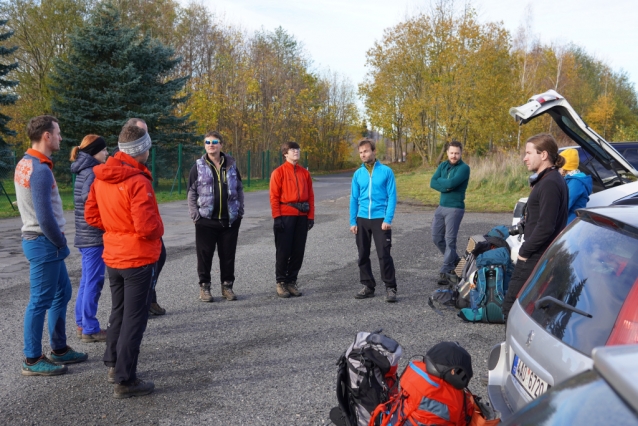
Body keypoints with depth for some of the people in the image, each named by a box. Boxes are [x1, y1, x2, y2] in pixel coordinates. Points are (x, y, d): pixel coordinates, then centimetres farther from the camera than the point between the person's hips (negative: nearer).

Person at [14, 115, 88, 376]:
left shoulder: (25, 163, 10)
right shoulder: (40, 170, -20)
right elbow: (45, 216, -24)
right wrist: (61, 242, -9)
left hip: (39, 240, 10)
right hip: (44, 243, -10)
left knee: (62, 293, 18)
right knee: (40, 302, 0)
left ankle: (59, 349, 28)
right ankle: (32, 360, 13)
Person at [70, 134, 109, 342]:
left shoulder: (84, 171, 14)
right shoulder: (92, 173, -16)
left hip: (86, 235, 10)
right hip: (94, 236, -10)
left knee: (87, 281, 16)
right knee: (93, 282, -3)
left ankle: (82, 324, 25)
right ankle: (90, 329, 5)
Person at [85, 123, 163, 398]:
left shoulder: (101, 178, 3)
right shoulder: (138, 182, -22)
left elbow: (91, 215, 9)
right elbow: (147, 226, -26)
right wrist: (159, 230, -6)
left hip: (113, 257, 8)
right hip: (139, 259, -8)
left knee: (119, 312, 22)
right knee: (134, 319, 1)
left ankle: (113, 365, 34)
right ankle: (125, 381, 9)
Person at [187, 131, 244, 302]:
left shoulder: (231, 165, 7)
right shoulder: (198, 166, 1)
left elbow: (239, 189, 12)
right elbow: (191, 193, 1)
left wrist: (240, 211, 5)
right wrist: (195, 215, -6)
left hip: (230, 220, 2)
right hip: (206, 220, -2)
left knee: (228, 255, 7)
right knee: (205, 255, 4)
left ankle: (227, 286, 19)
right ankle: (204, 286, 16)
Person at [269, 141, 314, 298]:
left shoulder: (305, 173, 12)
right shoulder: (279, 172, -1)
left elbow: (310, 196, 10)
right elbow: (274, 196, -6)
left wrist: (311, 216, 4)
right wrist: (277, 217, -12)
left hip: (302, 217, 4)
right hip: (285, 216, -4)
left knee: (298, 250, 6)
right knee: (283, 250, -1)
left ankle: (292, 281, 18)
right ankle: (281, 282, 10)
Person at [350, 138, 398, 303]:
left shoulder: (386, 171, -3)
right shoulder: (358, 174, 7)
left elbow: (392, 196, -5)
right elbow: (354, 199, 9)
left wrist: (388, 219, -13)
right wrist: (352, 221, 4)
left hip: (380, 219, -4)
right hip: (362, 219, 4)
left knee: (384, 254, -6)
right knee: (363, 255, 9)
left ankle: (390, 288, 5)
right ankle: (368, 286, 22)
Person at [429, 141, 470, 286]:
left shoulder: (464, 168, -10)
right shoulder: (443, 165, 10)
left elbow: (451, 183, -24)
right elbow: (432, 183, -1)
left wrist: (440, 181, -5)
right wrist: (446, 186, -16)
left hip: (455, 208, -7)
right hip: (441, 207, 7)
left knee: (450, 240, -6)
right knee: (437, 238, 10)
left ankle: (445, 271, -2)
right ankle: (455, 260, 29)